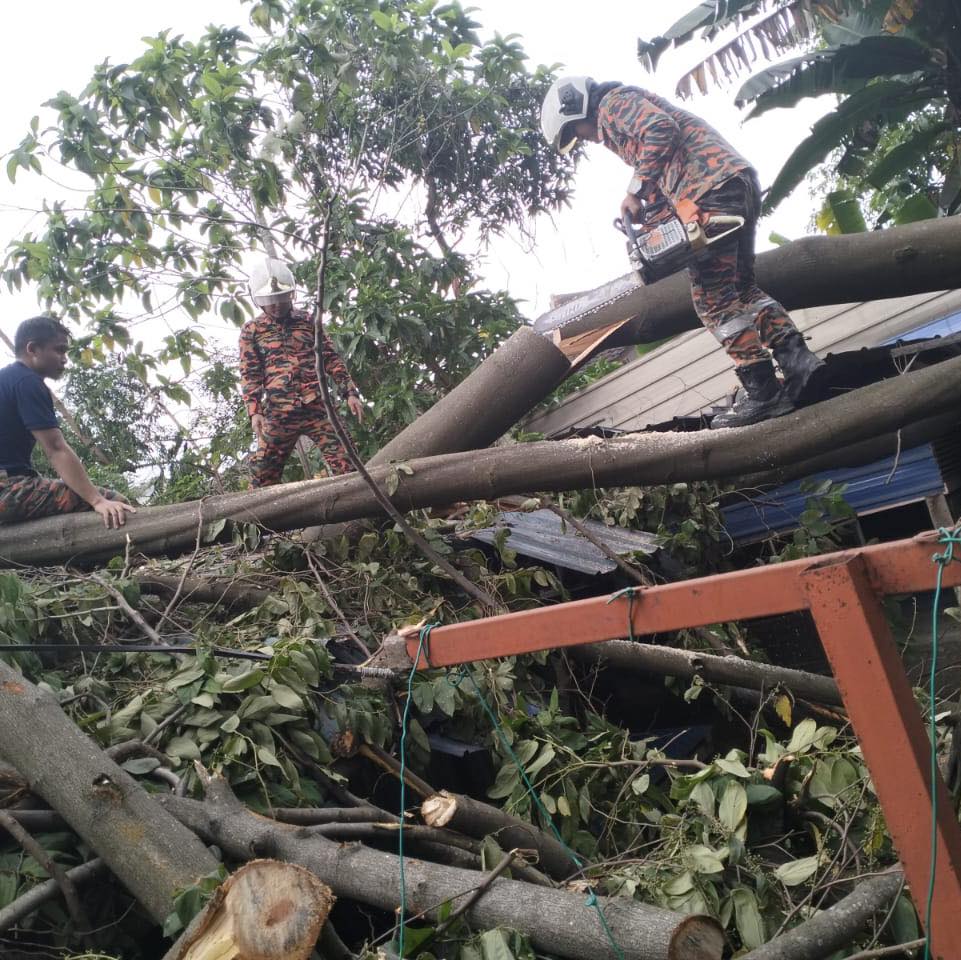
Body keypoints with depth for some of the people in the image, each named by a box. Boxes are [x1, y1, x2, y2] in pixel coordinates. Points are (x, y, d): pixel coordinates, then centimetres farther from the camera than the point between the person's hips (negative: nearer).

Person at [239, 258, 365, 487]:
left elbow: (331, 359, 13)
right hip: (277, 413, 0)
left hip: (316, 407, 1)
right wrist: (254, 411, -10)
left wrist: (350, 392, 3)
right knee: (262, 476, -1)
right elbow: (250, 374, 4)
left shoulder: (307, 320, 13)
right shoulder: (251, 330, 9)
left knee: (344, 465, -10)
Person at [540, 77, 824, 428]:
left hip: (712, 186, -10)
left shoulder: (614, 101, 6)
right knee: (741, 287, 14)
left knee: (713, 297, -9)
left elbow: (661, 128, -15)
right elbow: (666, 187, 26)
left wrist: (635, 191, -14)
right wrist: (649, 223, 13)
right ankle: (799, 362, 6)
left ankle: (761, 391, -10)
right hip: (740, 181, 10)